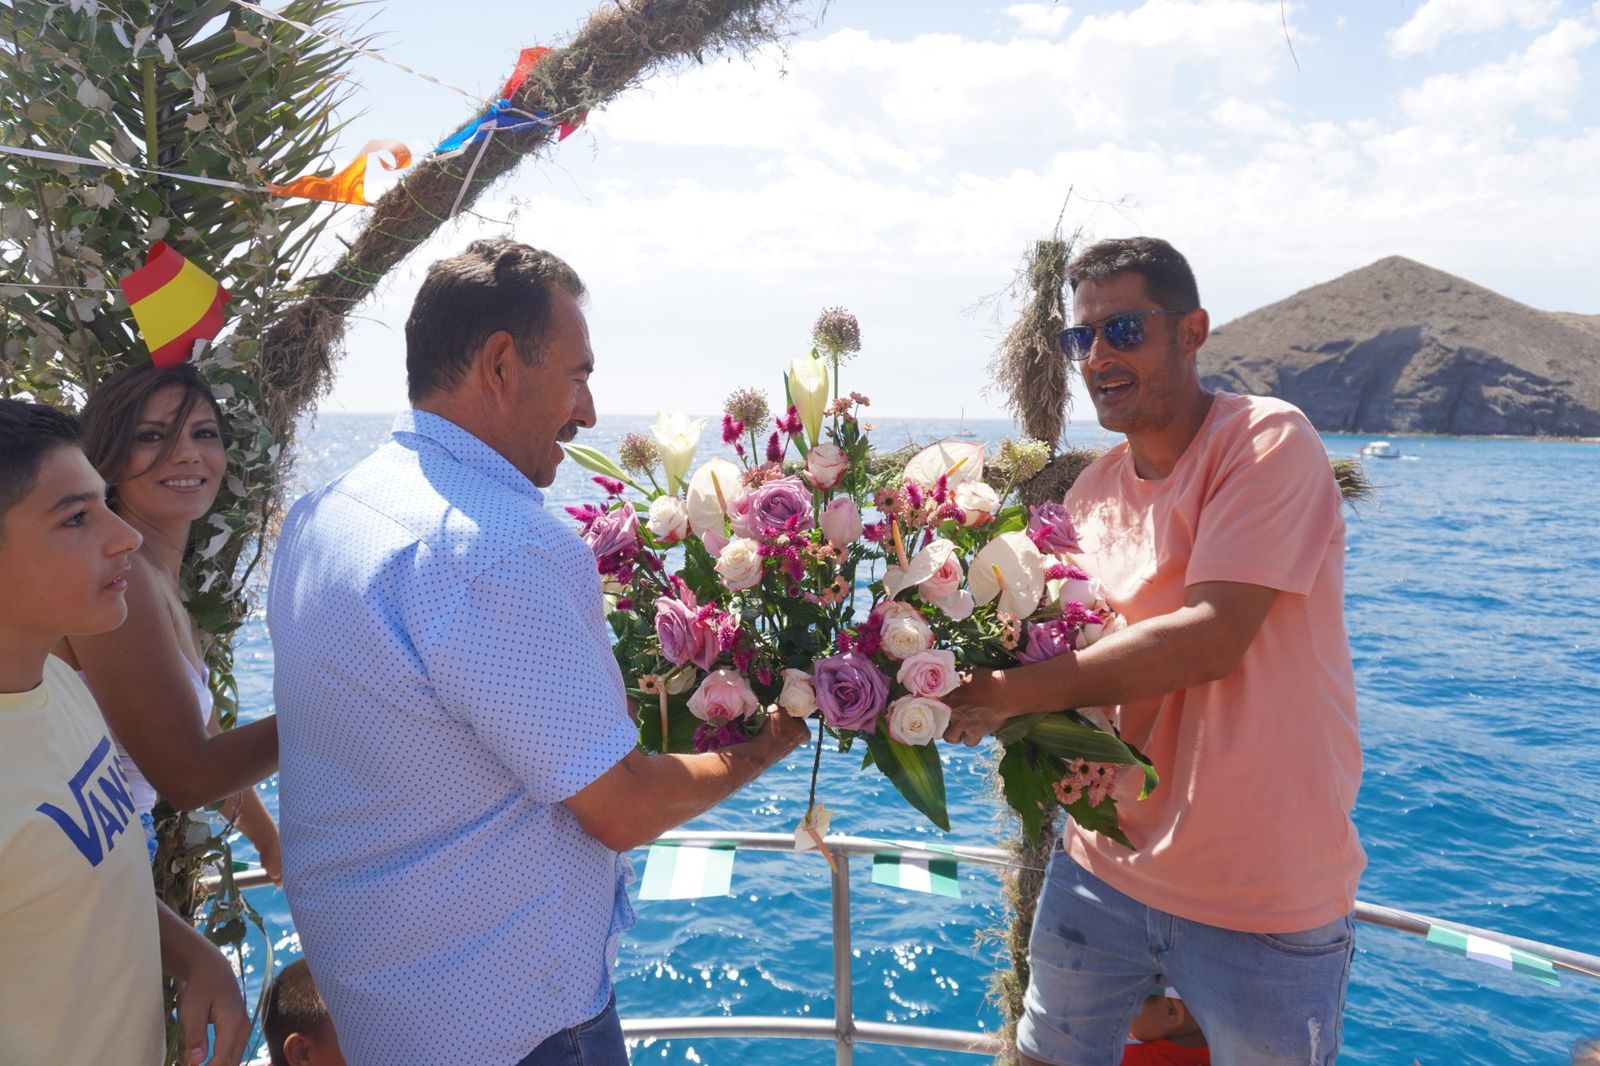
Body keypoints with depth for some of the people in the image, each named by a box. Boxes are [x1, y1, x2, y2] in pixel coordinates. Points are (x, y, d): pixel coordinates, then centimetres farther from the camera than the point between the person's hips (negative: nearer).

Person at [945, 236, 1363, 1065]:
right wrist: (967, 685, -11)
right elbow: (1082, 654, 7)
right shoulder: (1094, 490, 5)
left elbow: (1210, 639, -25)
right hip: (1105, 864, 6)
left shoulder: (1268, 441, -14)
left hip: (1264, 898, -5)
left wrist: (1011, 692, -25)